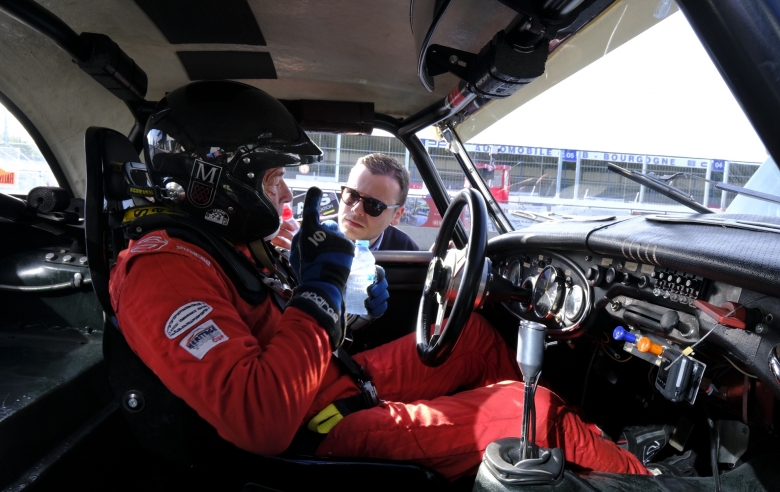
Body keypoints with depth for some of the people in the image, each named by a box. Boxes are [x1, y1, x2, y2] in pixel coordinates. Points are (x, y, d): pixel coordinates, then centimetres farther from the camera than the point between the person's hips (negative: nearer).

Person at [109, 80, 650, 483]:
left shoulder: (219, 242, 8)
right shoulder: (164, 268, -23)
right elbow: (262, 422, -34)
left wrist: (306, 274, 2)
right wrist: (320, 291, -24)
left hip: (344, 383, 10)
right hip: (322, 432, -10)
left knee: (474, 332, 13)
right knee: (526, 409, -16)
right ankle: (638, 473, 13)